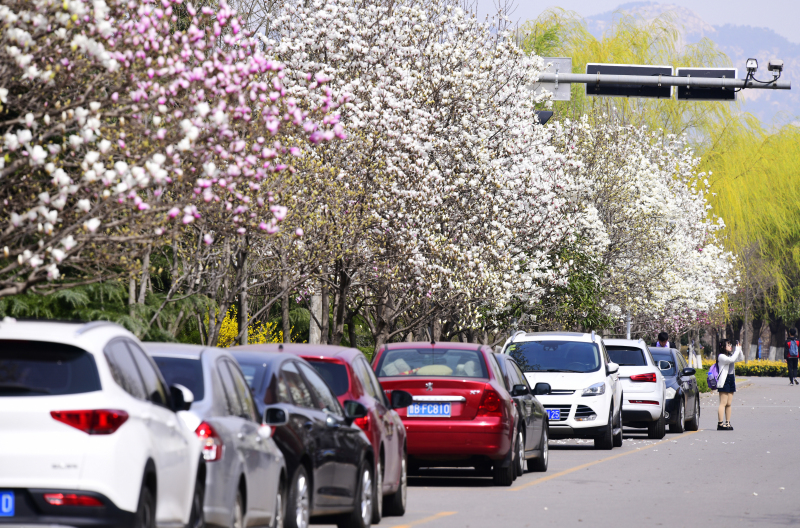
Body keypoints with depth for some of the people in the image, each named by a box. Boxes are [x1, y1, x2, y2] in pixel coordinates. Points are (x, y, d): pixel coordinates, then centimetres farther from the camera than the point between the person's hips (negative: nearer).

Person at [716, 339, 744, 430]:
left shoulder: (730, 355, 17)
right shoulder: (721, 356, -10)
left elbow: (741, 358, 21)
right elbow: (732, 360, -25)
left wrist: (739, 349, 7)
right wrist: (737, 349, -15)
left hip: (731, 381, 8)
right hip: (724, 381, -8)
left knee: (729, 404, 8)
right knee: (723, 403, -11)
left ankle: (727, 423, 11)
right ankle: (720, 423, -12)